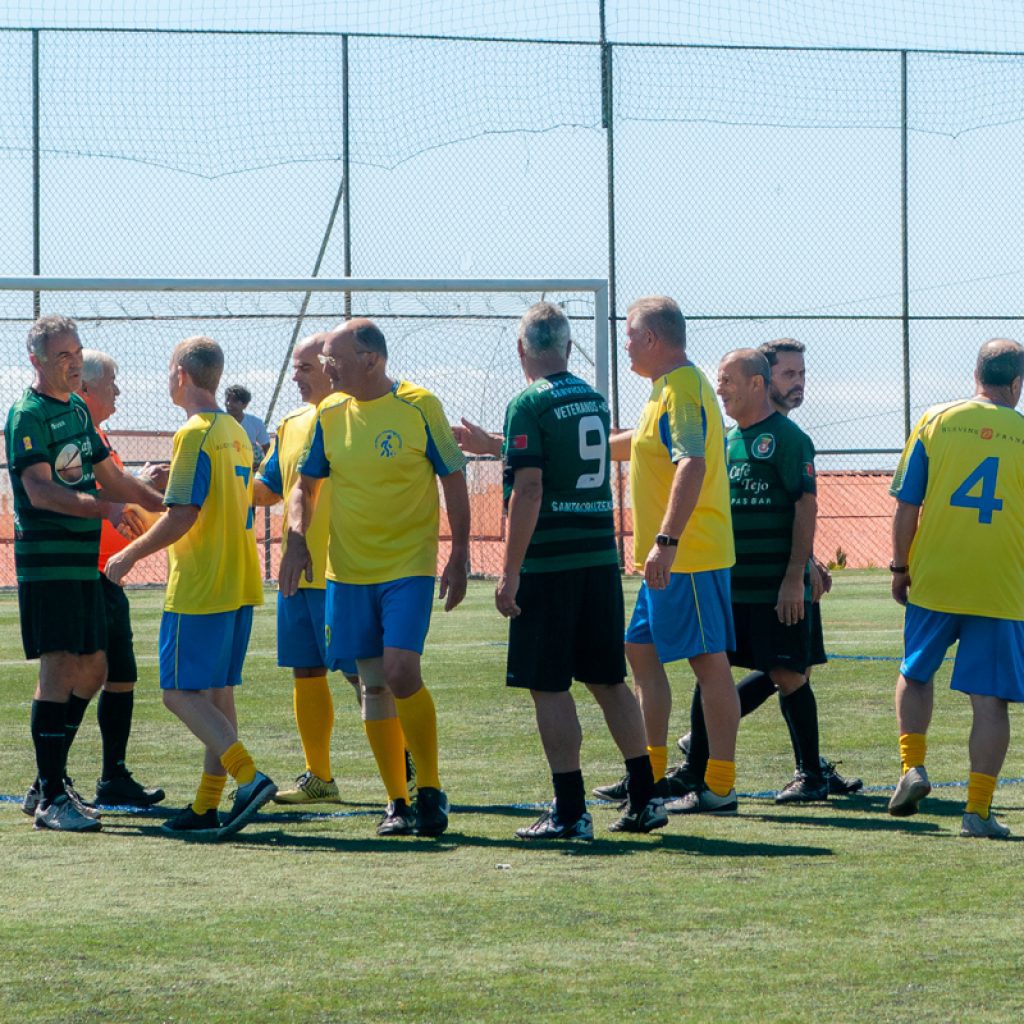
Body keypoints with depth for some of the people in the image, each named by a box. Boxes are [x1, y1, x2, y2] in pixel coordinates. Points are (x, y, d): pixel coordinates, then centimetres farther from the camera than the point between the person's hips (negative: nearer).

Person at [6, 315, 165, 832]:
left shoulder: (78, 409, 16)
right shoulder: (27, 415, -11)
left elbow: (109, 477, 27)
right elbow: (39, 490, -22)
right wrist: (102, 507, -34)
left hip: (84, 558, 9)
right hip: (46, 560, -9)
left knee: (91, 671, 11)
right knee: (59, 669, -10)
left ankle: (48, 783, 21)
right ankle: (51, 798, -8)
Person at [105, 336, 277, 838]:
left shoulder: (194, 434, -14)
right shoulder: (236, 433, 14)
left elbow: (183, 515, -19)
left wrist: (129, 555, -9)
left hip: (198, 588, -9)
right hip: (240, 585, 9)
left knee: (180, 692, -5)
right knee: (217, 693, 9)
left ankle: (248, 776, -19)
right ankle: (207, 806, 10)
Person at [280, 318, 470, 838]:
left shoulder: (418, 406, -6)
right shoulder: (329, 414, 5)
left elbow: (454, 482, -1)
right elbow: (305, 486, 14)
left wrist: (459, 556, -6)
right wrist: (297, 537, -4)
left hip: (409, 566, -4)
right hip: (348, 570, 4)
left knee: (400, 672, -17)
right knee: (373, 683, 4)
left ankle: (430, 790, -2)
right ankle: (397, 802, 12)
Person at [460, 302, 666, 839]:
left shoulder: (528, 405, -10)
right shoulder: (594, 400, 12)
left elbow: (528, 490, -17)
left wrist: (510, 571, -14)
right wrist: (487, 444, 39)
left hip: (548, 565, -7)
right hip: (600, 557, 7)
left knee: (549, 686, -1)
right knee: (609, 679, 13)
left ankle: (570, 811, -2)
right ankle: (644, 800, 13)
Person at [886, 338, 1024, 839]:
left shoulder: (935, 422, -1)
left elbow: (906, 505, 0)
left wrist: (900, 567, 10)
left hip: (933, 579, 1)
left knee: (915, 674, 22)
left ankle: (913, 765, 8)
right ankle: (978, 809, -1)